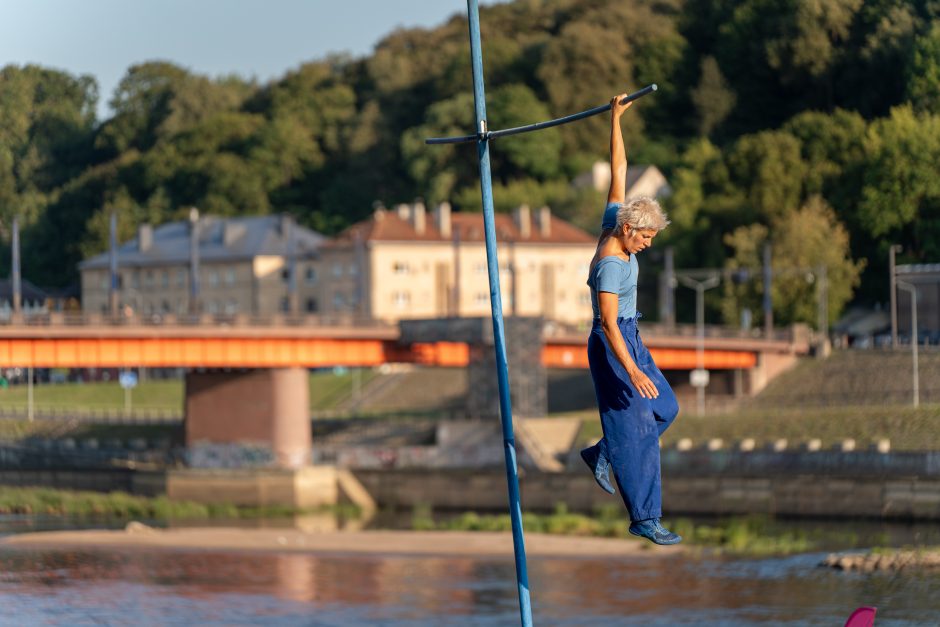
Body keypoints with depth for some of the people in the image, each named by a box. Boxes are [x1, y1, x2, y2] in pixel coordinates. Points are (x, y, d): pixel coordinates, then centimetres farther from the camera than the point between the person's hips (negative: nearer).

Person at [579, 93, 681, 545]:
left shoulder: (614, 222, -1)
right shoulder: (611, 264, -25)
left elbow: (618, 169, 6)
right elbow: (608, 322, -30)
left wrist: (616, 120, 7)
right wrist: (632, 371, -37)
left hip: (628, 338, 10)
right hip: (612, 346, -10)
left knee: (665, 409, 16)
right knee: (636, 431, -6)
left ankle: (601, 454, 25)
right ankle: (644, 519, -1)